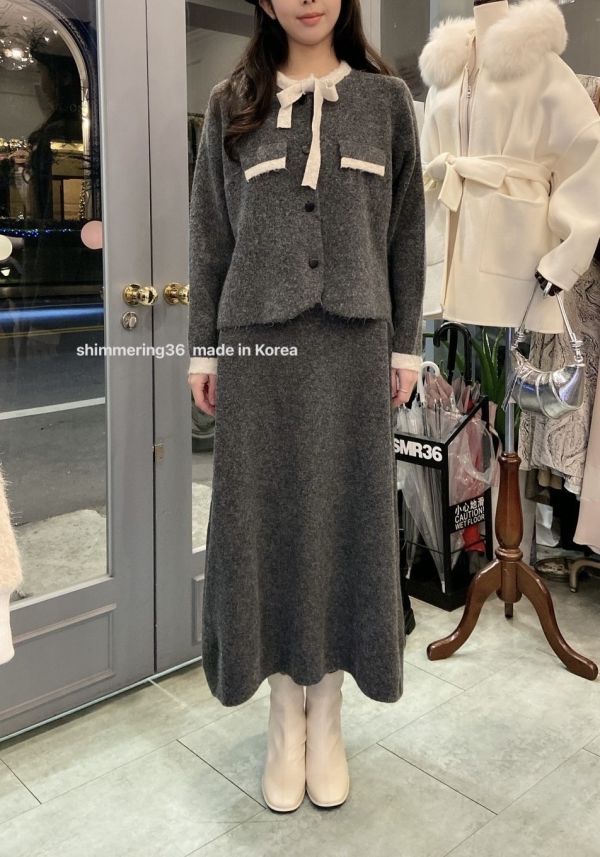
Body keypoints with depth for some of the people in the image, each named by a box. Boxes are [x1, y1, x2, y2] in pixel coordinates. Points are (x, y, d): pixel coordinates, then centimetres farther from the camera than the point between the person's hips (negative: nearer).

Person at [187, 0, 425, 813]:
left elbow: (406, 233, 8)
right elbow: (210, 235, 7)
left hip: (352, 344, 0)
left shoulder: (386, 99, 8)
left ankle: (326, 715, 22)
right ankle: (285, 714, 21)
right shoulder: (232, 104, 8)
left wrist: (406, 346, 3)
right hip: (257, 344, 0)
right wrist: (202, 350, 3)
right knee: (265, 519, 4)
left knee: (344, 518, 5)